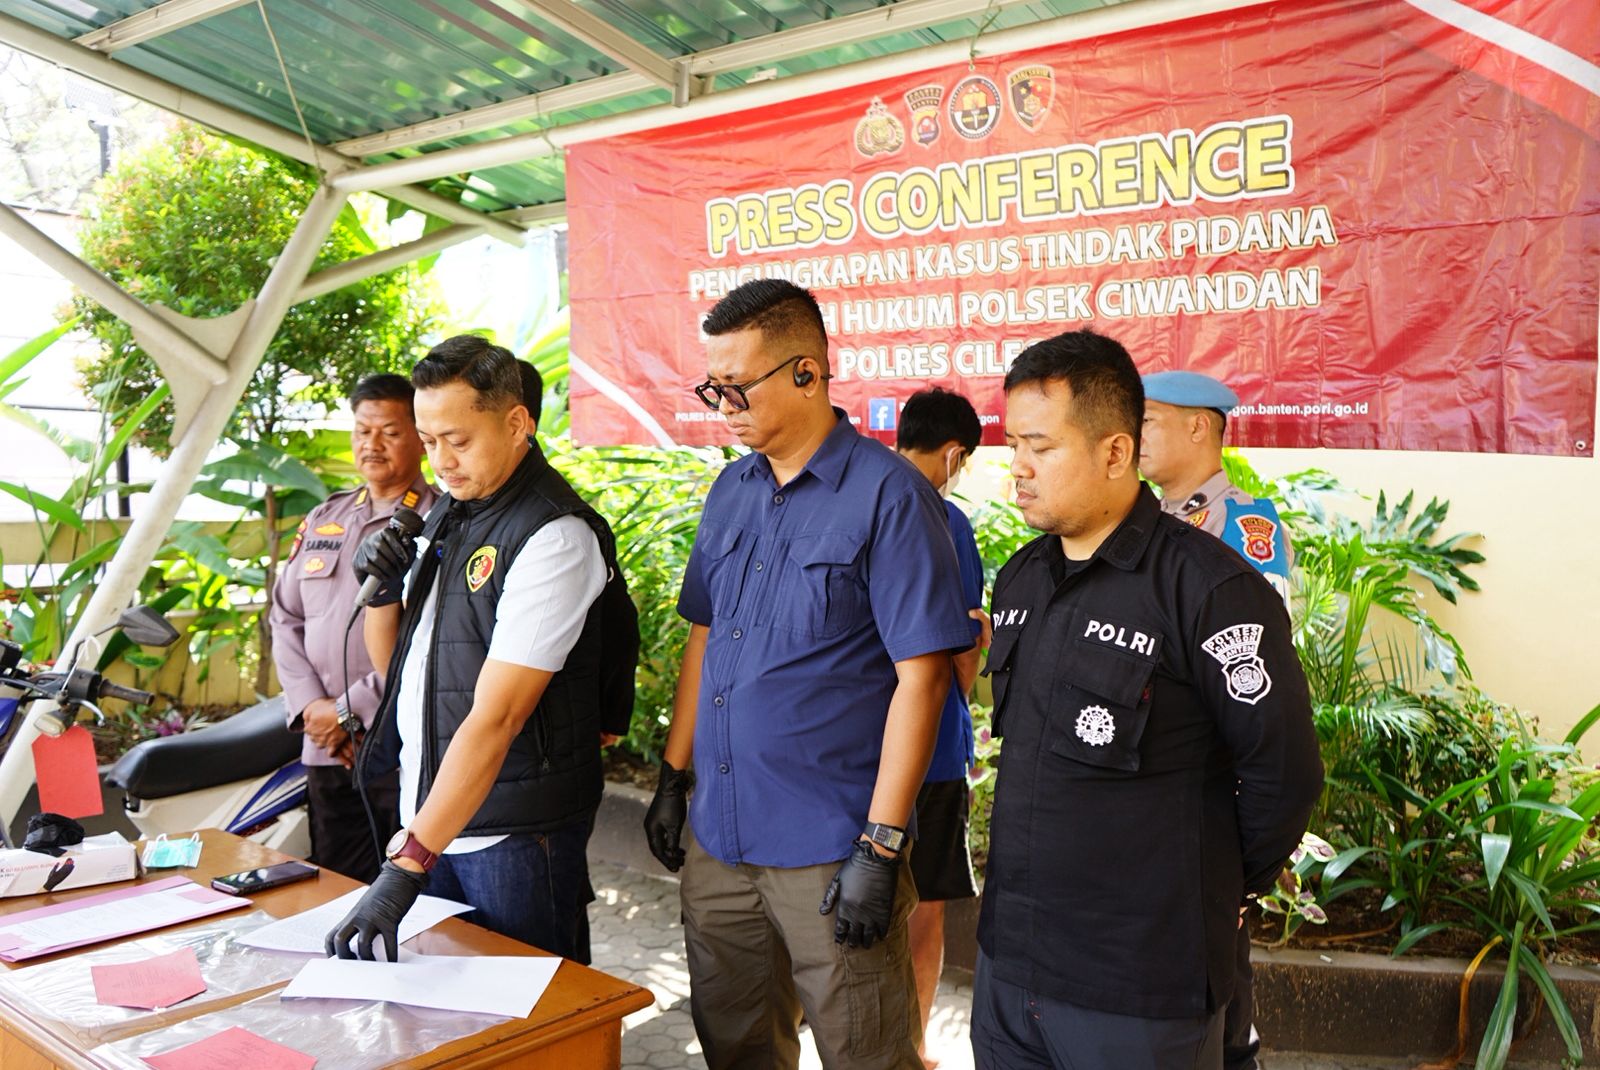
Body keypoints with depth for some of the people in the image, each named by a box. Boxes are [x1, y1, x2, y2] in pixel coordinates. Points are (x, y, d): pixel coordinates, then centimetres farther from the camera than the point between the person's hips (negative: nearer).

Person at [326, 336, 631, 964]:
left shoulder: (553, 536, -19)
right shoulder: (448, 512, 8)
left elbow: (496, 718, -25)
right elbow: (393, 663, 16)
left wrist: (407, 867, -28)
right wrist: (382, 588, -5)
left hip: (514, 829, -7)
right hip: (429, 812, 8)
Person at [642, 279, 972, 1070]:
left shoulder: (887, 495, -13)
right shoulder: (730, 491, 8)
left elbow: (921, 676, -15)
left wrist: (882, 847, -17)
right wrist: (674, 777, 13)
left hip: (828, 850, -6)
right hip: (719, 836, 7)